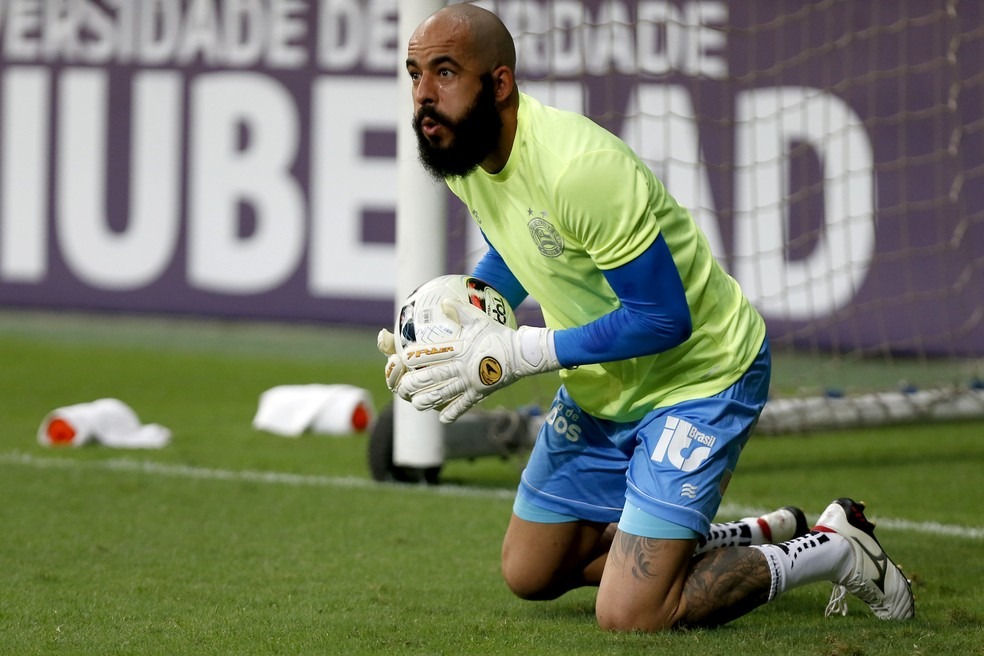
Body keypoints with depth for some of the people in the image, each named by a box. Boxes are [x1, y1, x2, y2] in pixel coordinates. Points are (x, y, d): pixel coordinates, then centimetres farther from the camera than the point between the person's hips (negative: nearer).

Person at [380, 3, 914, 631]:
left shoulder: (578, 168, -34)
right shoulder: (458, 151, -6)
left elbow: (664, 320, -30)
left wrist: (518, 353, -27)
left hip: (702, 374, -9)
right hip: (601, 386, 9)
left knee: (628, 615, -18)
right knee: (529, 573, 18)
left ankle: (833, 550, 3)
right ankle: (755, 536, 29)